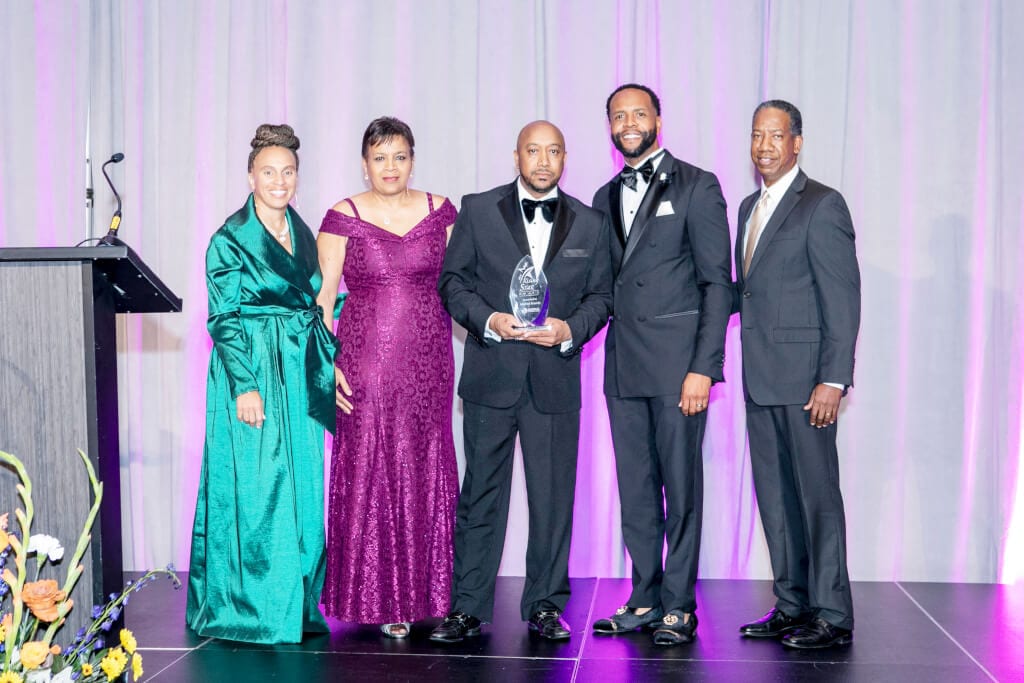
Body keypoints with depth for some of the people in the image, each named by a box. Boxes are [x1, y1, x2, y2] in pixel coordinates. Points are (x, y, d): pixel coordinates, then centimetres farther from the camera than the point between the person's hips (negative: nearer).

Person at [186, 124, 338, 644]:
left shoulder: (301, 233, 13)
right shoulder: (230, 239, -6)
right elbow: (222, 321, -9)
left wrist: (330, 365, 10)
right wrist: (245, 385, -17)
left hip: (302, 376, 6)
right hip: (253, 372, -6)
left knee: (303, 484, 9)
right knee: (255, 487, -3)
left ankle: (298, 605, 20)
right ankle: (248, 610, 10)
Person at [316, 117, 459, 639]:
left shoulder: (439, 210, 8)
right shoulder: (344, 217, 0)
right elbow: (322, 296, -2)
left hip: (428, 362, 3)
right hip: (366, 361, -2)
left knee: (426, 474, 5)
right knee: (369, 473, -1)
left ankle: (426, 593, 17)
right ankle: (378, 599, 9)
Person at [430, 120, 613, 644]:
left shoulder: (589, 224, 9)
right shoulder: (478, 211, 5)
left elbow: (600, 297, 10)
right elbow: (452, 281, 4)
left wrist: (570, 330, -9)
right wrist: (488, 319, -12)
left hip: (555, 379, 1)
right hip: (490, 378, -1)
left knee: (553, 496, 5)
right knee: (480, 493, 3)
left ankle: (545, 605, 19)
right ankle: (467, 607, 12)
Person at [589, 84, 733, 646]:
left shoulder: (696, 186, -1)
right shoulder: (606, 198, 17)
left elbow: (717, 283, -6)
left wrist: (704, 367, -14)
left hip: (678, 361, -6)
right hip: (623, 365, 6)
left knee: (681, 486, -1)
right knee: (635, 489, 10)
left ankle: (678, 605, 8)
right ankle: (646, 599, 20)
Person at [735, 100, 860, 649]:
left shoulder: (822, 206, -8)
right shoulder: (749, 207, 17)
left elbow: (842, 299, -13)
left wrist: (833, 380, -18)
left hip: (804, 377, -8)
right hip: (760, 379, 8)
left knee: (817, 493, -2)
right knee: (773, 495, 12)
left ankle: (831, 615, 7)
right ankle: (792, 605, 22)